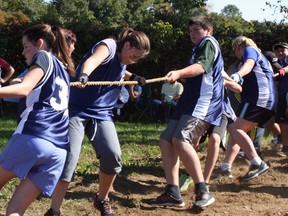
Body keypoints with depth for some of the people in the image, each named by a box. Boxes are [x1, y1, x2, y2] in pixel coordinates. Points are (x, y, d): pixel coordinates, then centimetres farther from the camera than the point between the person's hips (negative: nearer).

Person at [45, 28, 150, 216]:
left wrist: (133, 77, 20)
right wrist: (84, 75, -59)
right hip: (78, 110, -6)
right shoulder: (109, 46, -13)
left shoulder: (122, 62, 10)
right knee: (69, 156, -14)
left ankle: (102, 199, 13)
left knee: (113, 155, -11)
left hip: (102, 114, 6)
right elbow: (92, 60, -38)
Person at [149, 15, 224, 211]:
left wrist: (179, 73, -37)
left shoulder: (209, 43, -1)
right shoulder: (199, 48, 29)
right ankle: (173, 193, -6)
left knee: (180, 139, -28)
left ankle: (203, 192, -26)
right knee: (166, 140, -2)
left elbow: (202, 66, -22)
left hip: (203, 103, -10)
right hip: (189, 101, 10)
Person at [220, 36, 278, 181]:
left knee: (235, 129, -18)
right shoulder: (260, 56, 34)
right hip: (269, 101, 10)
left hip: (259, 96, -10)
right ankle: (226, 166, 4)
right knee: (236, 130, 11)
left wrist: (237, 75, -39)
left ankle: (258, 163, -27)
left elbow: (249, 64, -20)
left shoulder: (249, 50, 5)